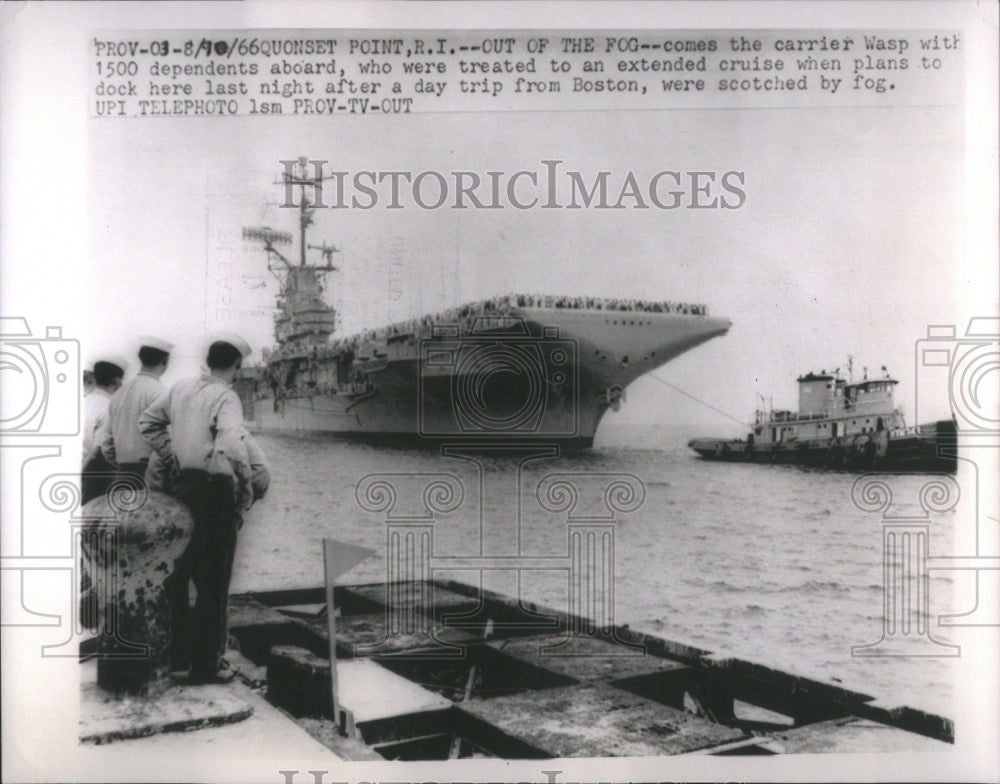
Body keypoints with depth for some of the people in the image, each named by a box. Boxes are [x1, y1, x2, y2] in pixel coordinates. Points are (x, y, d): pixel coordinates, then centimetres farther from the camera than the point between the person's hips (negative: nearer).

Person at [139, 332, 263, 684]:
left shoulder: (181, 387, 6)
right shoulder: (225, 398, -16)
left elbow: (148, 422, 17)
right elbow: (232, 447, -31)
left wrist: (171, 459, 15)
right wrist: (246, 488, -18)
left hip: (180, 486, 7)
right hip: (215, 492, -7)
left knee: (179, 572, 20)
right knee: (213, 581, 5)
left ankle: (175, 652, 33)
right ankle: (206, 664, 13)